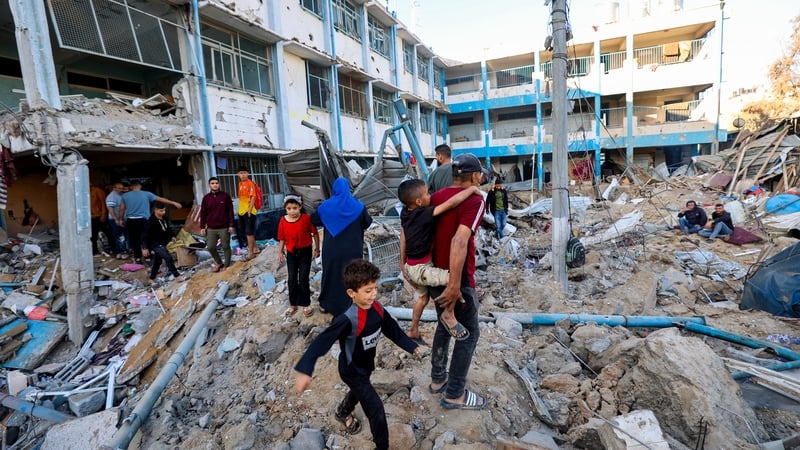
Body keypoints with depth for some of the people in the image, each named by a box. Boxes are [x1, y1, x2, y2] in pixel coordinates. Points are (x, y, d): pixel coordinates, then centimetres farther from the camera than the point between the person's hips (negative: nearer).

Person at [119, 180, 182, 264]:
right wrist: (174, 203, 7)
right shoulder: (146, 194, 0)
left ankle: (138, 258, 14)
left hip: (130, 220, 2)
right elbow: (160, 199, 2)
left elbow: (122, 209, 9)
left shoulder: (125, 195, 6)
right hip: (143, 220, -2)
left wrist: (121, 219, 23)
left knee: (134, 239, 10)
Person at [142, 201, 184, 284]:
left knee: (157, 261, 19)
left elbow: (168, 228, 22)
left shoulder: (164, 218, 1)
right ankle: (177, 275, -13)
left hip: (163, 243, 9)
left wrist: (172, 236, 16)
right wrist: (145, 248, -24)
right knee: (168, 258, -19)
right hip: (155, 244, -9)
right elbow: (145, 235, -21)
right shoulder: (151, 221, -22)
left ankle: (152, 278, 34)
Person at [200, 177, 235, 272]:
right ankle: (219, 263, 25)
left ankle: (227, 265, 17)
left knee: (226, 247, 4)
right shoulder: (206, 198, 5)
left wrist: (231, 225, -6)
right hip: (211, 228, 3)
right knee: (210, 247, 3)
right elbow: (203, 213, 8)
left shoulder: (225, 196, -3)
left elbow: (230, 211, -3)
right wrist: (202, 227, 4)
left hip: (224, 227, -3)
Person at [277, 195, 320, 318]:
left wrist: (317, 249, -3)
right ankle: (293, 305, 25)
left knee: (303, 280, 0)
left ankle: (306, 305, 16)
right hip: (291, 254, 3)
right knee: (292, 280, 9)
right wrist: (280, 253, 5)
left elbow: (315, 233, -6)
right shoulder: (283, 221, -9)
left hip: (305, 252, -3)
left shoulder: (306, 218, -17)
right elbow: (282, 239, 2)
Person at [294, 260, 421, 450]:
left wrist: (412, 346, 6)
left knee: (359, 392, 33)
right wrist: (305, 371, -45)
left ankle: (343, 413, 65)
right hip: (352, 370, -7)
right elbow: (321, 342, -38)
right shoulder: (348, 320, -37)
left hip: (367, 365, 7)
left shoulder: (377, 308, -16)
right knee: (376, 408, -3)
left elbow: (392, 329, -1)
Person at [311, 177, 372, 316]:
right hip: (352, 250, -1)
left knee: (330, 275, 16)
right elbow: (368, 223, 5)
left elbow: (314, 220, 8)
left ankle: (325, 305, 28)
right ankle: (350, 306, 19)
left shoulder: (326, 206, -5)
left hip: (331, 249, 1)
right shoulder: (357, 206, -6)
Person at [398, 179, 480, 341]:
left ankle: (413, 331, 43)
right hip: (420, 269, -10)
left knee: (422, 297, 28)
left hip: (412, 266, 10)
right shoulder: (425, 214, -25)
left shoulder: (405, 213, 0)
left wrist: (403, 264, 19)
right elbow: (452, 203, -30)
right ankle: (448, 314, -3)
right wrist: (472, 188, -16)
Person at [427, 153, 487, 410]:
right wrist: (455, 285, -28)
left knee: (444, 327, 23)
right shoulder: (475, 200, -16)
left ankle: (437, 380, 36)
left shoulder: (436, 197, 5)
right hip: (457, 280, -7)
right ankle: (454, 395, 17)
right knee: (469, 333, 8)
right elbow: (459, 242, -30)